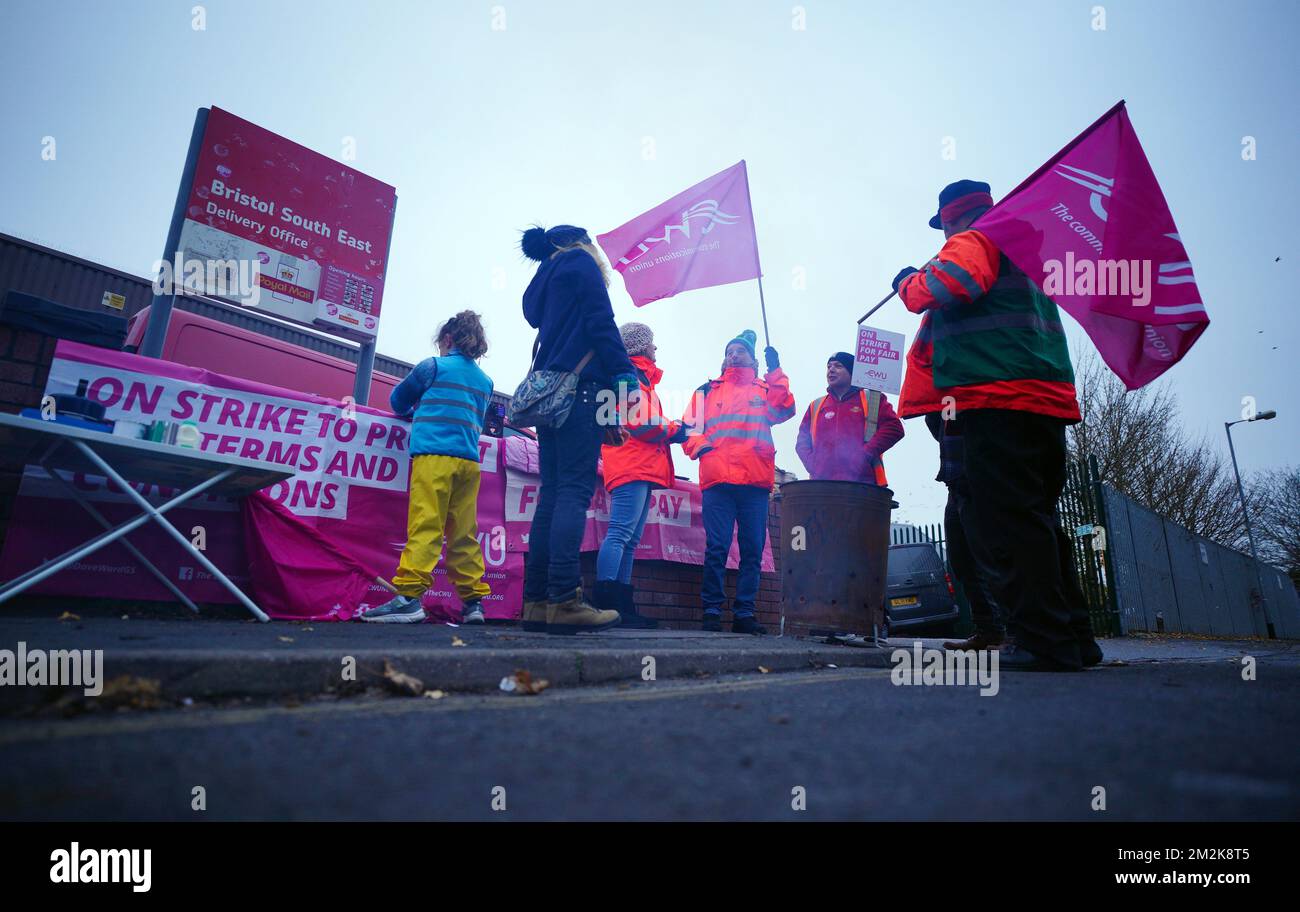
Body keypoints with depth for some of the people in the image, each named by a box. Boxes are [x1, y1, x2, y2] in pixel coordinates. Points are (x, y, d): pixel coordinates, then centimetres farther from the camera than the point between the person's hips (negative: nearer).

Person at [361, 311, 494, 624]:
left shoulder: (433, 366, 8)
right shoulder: (485, 381, 20)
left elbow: (398, 400, 21)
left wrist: (413, 413, 43)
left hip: (434, 456, -5)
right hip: (469, 461, 5)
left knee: (425, 527, -12)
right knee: (464, 534, 5)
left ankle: (409, 596, -18)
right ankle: (473, 601, 4)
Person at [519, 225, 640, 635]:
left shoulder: (540, 283, 29)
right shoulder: (580, 262, 6)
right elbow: (601, 323, -6)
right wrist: (625, 377, -10)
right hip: (580, 385, -8)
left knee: (553, 491, 3)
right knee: (575, 489, -14)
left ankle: (536, 601, -1)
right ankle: (564, 599, -21)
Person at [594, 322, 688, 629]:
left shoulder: (639, 377, 28)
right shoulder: (632, 375, -4)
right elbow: (639, 423, -15)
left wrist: (671, 428, 11)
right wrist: (674, 430, -1)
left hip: (640, 470, 11)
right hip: (634, 468, -11)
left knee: (629, 541, 8)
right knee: (620, 534, -17)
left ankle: (623, 606, 10)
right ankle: (606, 605, -21)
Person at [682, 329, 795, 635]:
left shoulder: (765, 389, 23)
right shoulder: (708, 391, 22)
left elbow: (782, 411, 2)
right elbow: (689, 427, 12)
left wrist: (775, 371, -1)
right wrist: (701, 446, -8)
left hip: (756, 483, 1)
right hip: (718, 480, -1)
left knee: (753, 550, 0)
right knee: (717, 547, -7)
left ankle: (744, 613, 6)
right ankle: (712, 611, 0)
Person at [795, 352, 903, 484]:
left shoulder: (871, 399, 13)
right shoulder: (816, 406, 22)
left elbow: (894, 427, 1)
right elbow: (802, 442, 19)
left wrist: (865, 454, -11)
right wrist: (813, 465, -1)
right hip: (822, 487, 3)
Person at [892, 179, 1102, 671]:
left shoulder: (973, 241, 2)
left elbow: (951, 283, -19)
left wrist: (908, 284, 0)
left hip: (998, 399, -9)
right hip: (1048, 399, 10)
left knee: (1004, 521, -10)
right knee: (1036, 518, 12)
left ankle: (1044, 641, -11)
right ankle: (1072, 637, 15)